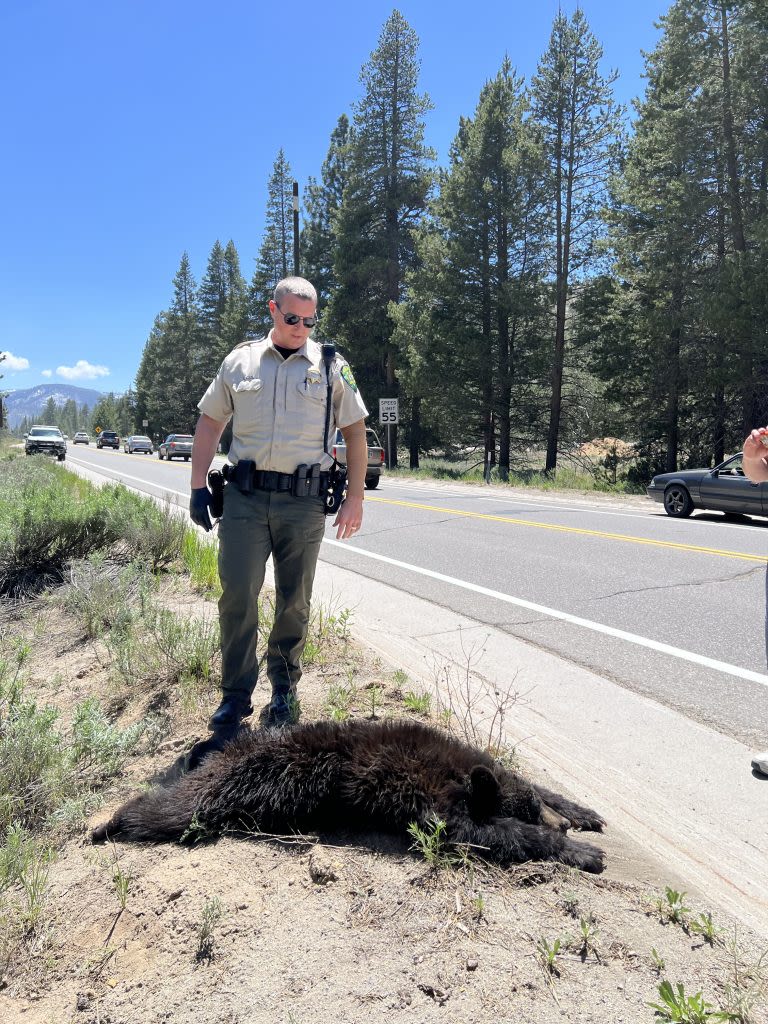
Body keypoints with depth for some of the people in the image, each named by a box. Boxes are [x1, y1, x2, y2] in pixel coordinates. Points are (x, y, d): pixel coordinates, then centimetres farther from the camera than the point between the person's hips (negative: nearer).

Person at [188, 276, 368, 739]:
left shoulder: (332, 367, 6)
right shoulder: (240, 361, 9)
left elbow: (355, 432, 8)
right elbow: (210, 423, 13)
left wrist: (355, 498, 2)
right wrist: (199, 485, 5)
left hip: (304, 503, 0)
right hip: (244, 497, 1)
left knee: (294, 602, 9)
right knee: (238, 597, -3)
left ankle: (284, 688, 27)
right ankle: (236, 697, 12)